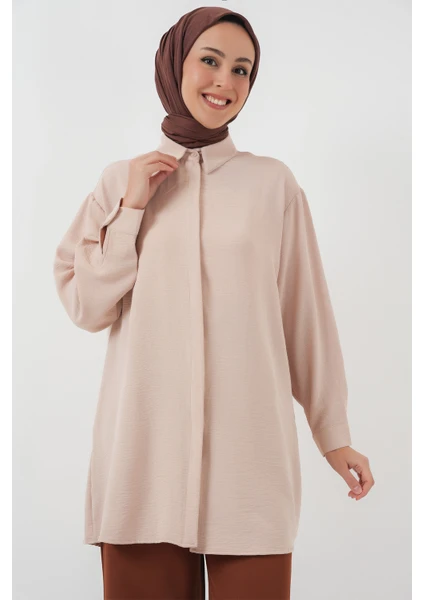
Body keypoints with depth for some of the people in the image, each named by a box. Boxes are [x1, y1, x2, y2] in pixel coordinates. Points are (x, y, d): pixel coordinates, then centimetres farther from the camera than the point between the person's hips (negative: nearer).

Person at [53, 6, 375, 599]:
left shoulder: (273, 183, 4)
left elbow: (306, 312, 6)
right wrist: (132, 209, -4)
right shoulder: (122, 180, 9)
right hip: (144, 445, 1)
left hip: (249, 445, -1)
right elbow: (86, 307, 5)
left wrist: (333, 433, 8)